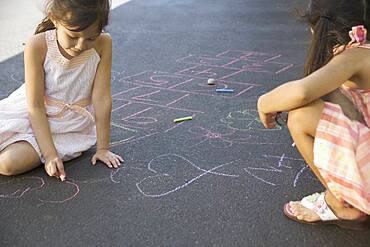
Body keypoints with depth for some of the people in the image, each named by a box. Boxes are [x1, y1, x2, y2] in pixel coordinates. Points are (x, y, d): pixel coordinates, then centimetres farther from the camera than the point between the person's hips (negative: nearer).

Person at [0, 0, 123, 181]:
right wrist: (50, 154, -23)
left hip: (71, 125, -1)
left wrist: (102, 148, -11)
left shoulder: (103, 44, -19)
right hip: (35, 118, 1)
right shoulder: (37, 46, -21)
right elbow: (35, 106, -18)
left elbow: (101, 98, -15)